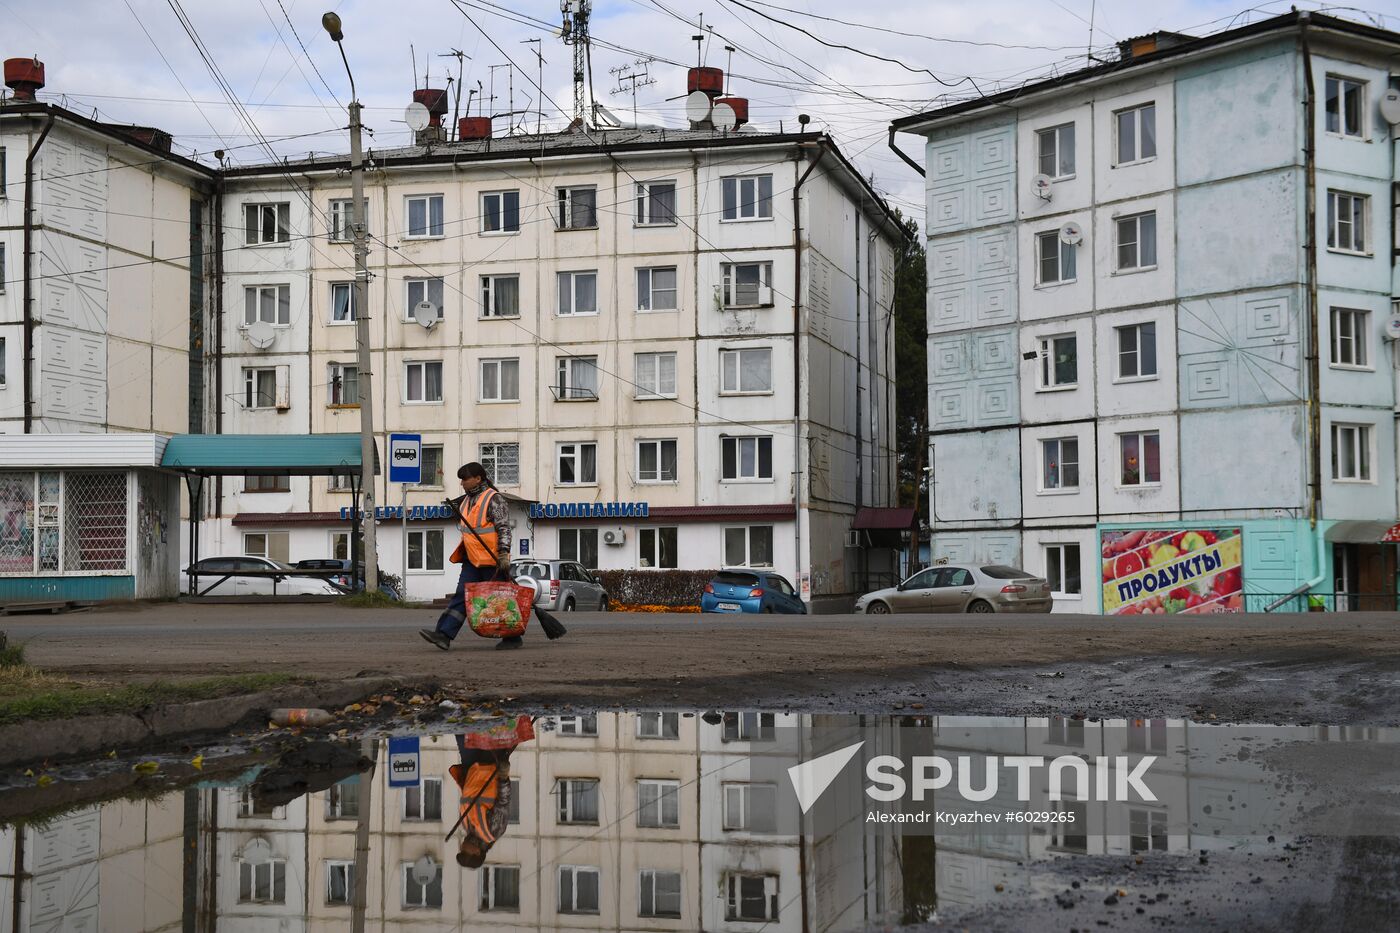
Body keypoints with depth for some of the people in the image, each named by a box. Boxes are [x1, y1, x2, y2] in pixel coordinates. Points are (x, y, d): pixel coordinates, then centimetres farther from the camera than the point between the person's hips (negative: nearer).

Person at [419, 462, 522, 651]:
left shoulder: (494, 499, -11)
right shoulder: (466, 501, 16)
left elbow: (504, 528, -17)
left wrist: (503, 554, -25)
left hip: (492, 559, -8)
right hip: (472, 559, 8)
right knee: (462, 595, -2)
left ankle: (513, 638, 11)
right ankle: (444, 635, -11)